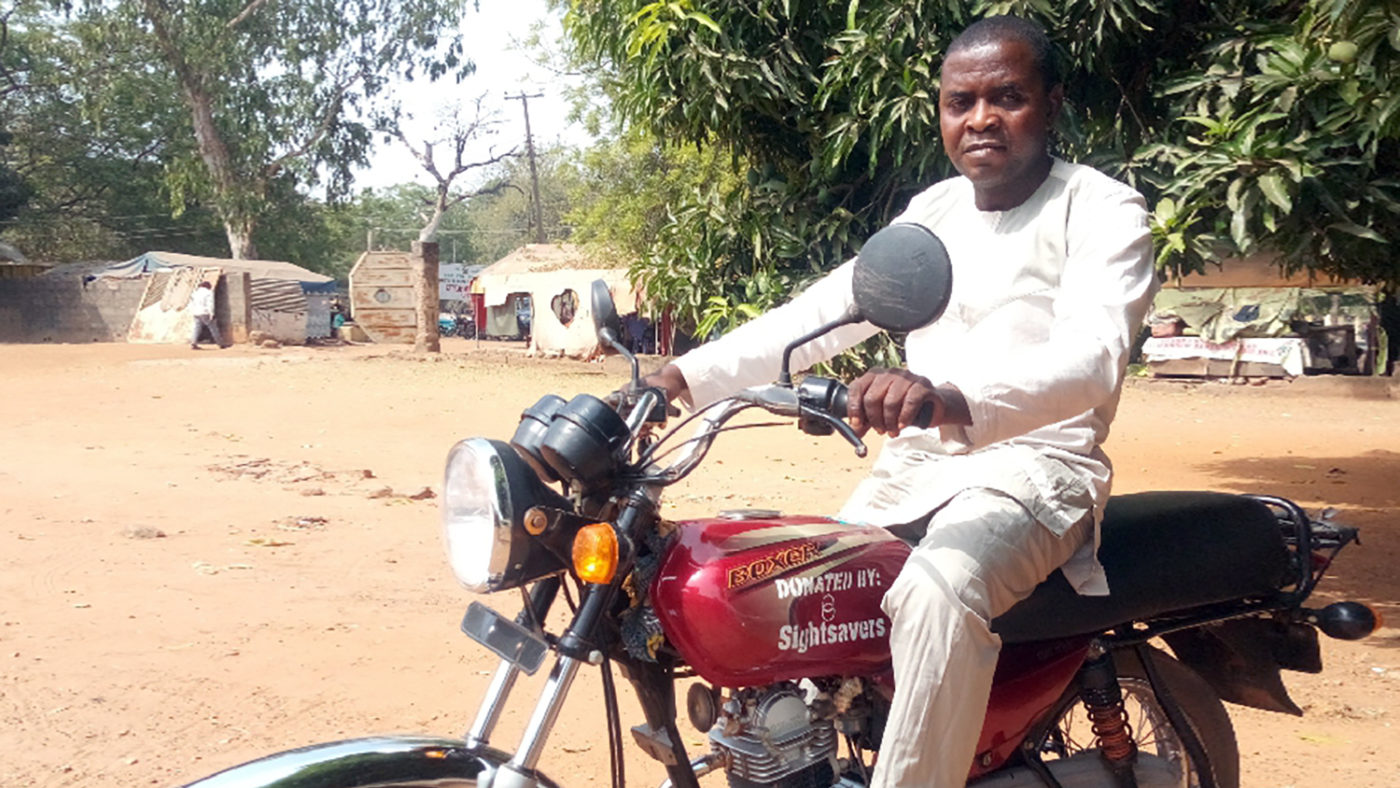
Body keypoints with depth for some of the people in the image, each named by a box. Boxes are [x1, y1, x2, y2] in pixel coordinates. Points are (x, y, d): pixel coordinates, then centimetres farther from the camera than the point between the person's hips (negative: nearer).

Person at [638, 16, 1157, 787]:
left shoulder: (1103, 210, -7)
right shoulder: (932, 211, 14)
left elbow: (1092, 356, -25)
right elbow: (821, 310, 11)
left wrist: (946, 395, -45)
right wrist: (689, 374, -2)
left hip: (1032, 467, -7)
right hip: (910, 466, 7)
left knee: (940, 590, -36)